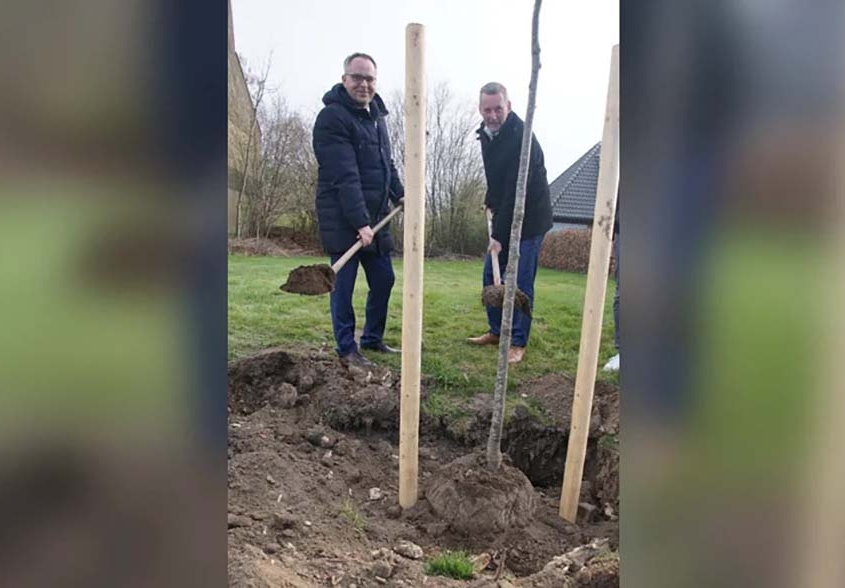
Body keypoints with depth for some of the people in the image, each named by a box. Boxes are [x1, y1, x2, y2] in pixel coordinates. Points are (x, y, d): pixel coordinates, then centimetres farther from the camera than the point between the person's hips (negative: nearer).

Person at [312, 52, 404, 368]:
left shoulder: (376, 114, 16)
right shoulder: (332, 117, -13)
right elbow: (344, 176, -21)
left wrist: (400, 194, 12)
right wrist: (360, 221, -26)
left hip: (376, 216, 8)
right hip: (343, 219, -8)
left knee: (383, 279, 12)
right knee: (344, 284, -1)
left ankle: (372, 339, 27)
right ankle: (347, 349, 9)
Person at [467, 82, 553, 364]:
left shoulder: (522, 138, -23)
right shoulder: (486, 133, 4)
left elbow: (516, 191, -26)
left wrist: (500, 234, -27)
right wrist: (490, 201, 11)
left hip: (529, 220, -8)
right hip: (504, 216, 8)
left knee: (521, 282, -8)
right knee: (491, 274, 10)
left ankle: (518, 343, 4)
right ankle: (497, 331, 24)